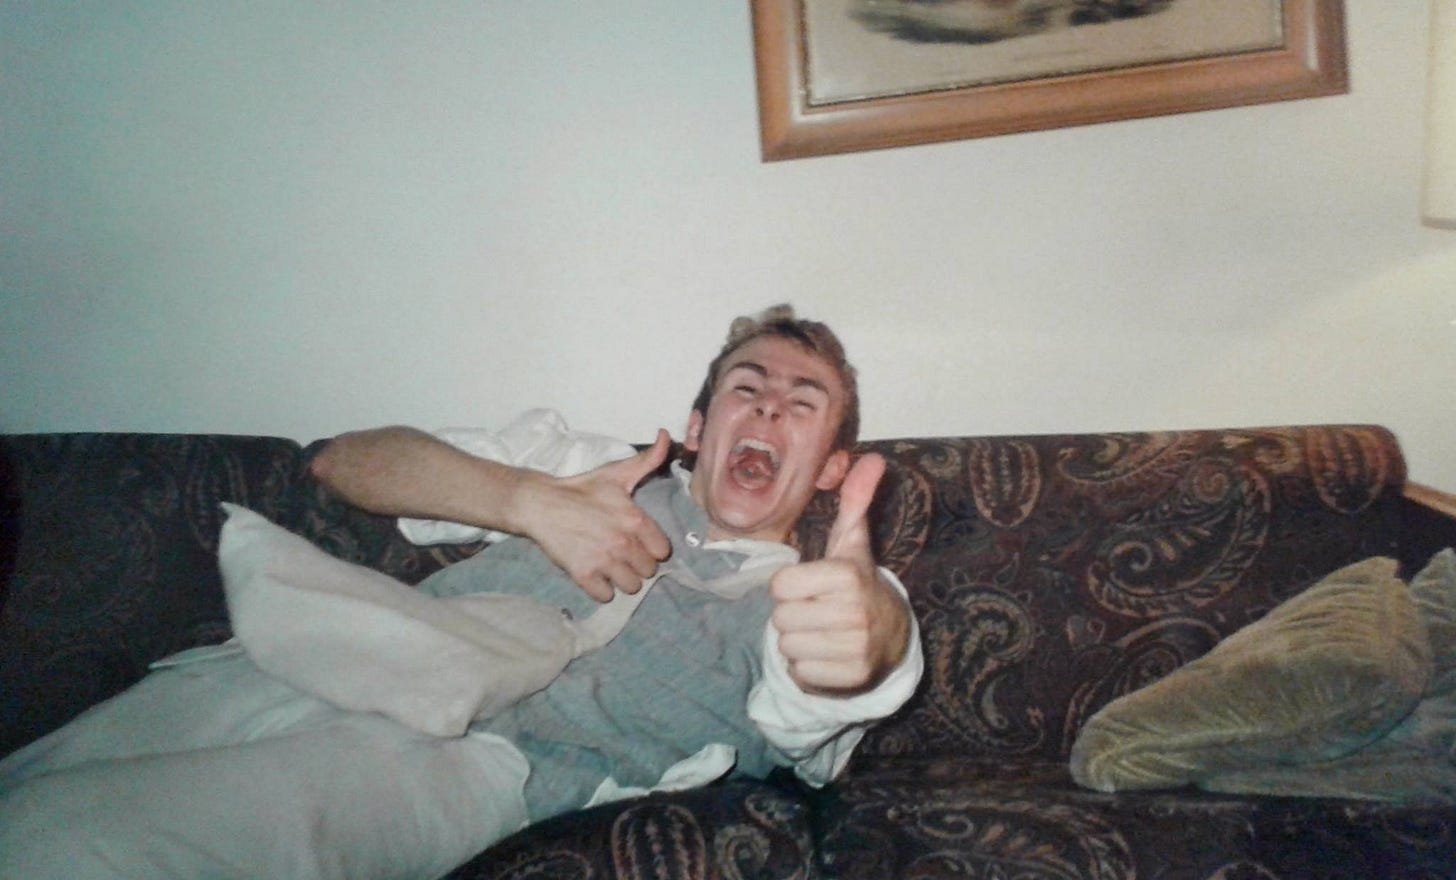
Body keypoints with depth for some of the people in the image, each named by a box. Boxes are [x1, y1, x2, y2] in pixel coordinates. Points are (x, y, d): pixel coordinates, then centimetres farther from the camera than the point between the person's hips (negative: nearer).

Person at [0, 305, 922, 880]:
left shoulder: (794, 601, 15)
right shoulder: (605, 475, 25)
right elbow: (350, 458, 18)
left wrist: (867, 622, -40)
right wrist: (534, 500, 0)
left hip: (466, 757, -4)